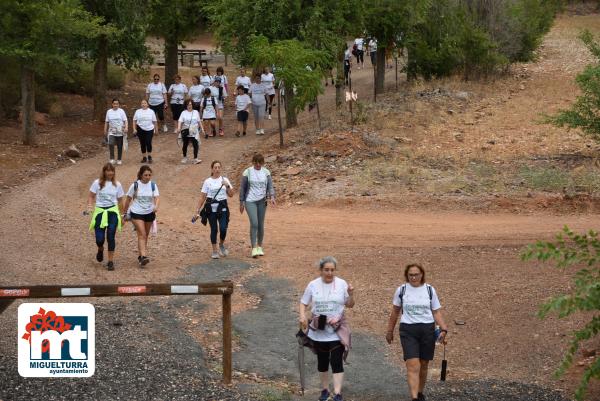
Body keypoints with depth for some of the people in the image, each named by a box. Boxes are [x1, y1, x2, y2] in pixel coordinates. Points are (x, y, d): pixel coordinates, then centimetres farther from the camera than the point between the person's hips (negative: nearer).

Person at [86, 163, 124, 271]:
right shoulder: (97, 183, 0)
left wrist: (120, 214, 10)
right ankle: (100, 250, 34)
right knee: (99, 239, -3)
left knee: (110, 237, -7)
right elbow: (91, 196, 3)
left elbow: (120, 200, 10)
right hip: (99, 211, 0)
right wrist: (89, 206, -13)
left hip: (112, 211, 0)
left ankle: (111, 261, 2)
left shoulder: (117, 185, 4)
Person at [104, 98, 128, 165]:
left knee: (120, 146, 6)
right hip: (111, 132, 1)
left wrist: (126, 128, -20)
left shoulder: (121, 111, -1)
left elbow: (125, 120, -5)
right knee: (111, 144, -20)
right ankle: (112, 159, -13)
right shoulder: (109, 111, 6)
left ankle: (119, 160, 20)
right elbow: (106, 122, 11)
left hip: (120, 132, -1)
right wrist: (105, 130, 8)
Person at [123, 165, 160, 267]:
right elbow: (128, 199, 2)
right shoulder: (135, 185, -8)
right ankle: (143, 256, -25)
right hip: (137, 213, -4)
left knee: (145, 235, 13)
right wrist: (125, 212, 6)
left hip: (149, 213, 4)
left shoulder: (153, 185, -1)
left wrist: (156, 206, -33)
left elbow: (157, 197, -12)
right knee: (142, 234, -16)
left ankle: (140, 254, 28)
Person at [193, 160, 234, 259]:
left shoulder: (224, 180, 6)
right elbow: (202, 197, 2)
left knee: (223, 229, -10)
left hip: (222, 208, 1)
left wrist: (227, 186, -12)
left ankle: (221, 244, 19)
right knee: (214, 230, 3)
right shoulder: (207, 182, 1)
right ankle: (215, 251, 15)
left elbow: (231, 194, 5)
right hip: (211, 208, -1)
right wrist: (198, 211, -1)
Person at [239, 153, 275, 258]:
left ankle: (260, 247, 22)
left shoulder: (266, 172, 4)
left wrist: (272, 196, -18)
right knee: (254, 224, -14)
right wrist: (241, 203, 3)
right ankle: (254, 248, -12)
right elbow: (242, 188, 3)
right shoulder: (247, 172, -2)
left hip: (262, 201, 3)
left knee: (261, 225, 8)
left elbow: (270, 186, 2)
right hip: (250, 201, -3)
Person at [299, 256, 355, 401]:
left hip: (337, 331, -2)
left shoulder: (341, 284, -3)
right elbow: (303, 303, 6)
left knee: (336, 362, -9)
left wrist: (351, 295, -16)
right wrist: (302, 316, -12)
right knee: (322, 362, 14)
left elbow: (349, 305, 4)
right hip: (318, 331, 2)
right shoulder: (313, 285, -1)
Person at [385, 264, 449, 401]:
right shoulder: (401, 290, 2)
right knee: (413, 366, -14)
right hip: (408, 330, -2)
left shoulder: (430, 290, 3)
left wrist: (444, 329, -9)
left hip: (427, 329, 2)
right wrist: (390, 330, 18)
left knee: (423, 365, 11)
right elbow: (395, 312, 14)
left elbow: (436, 312, 4)